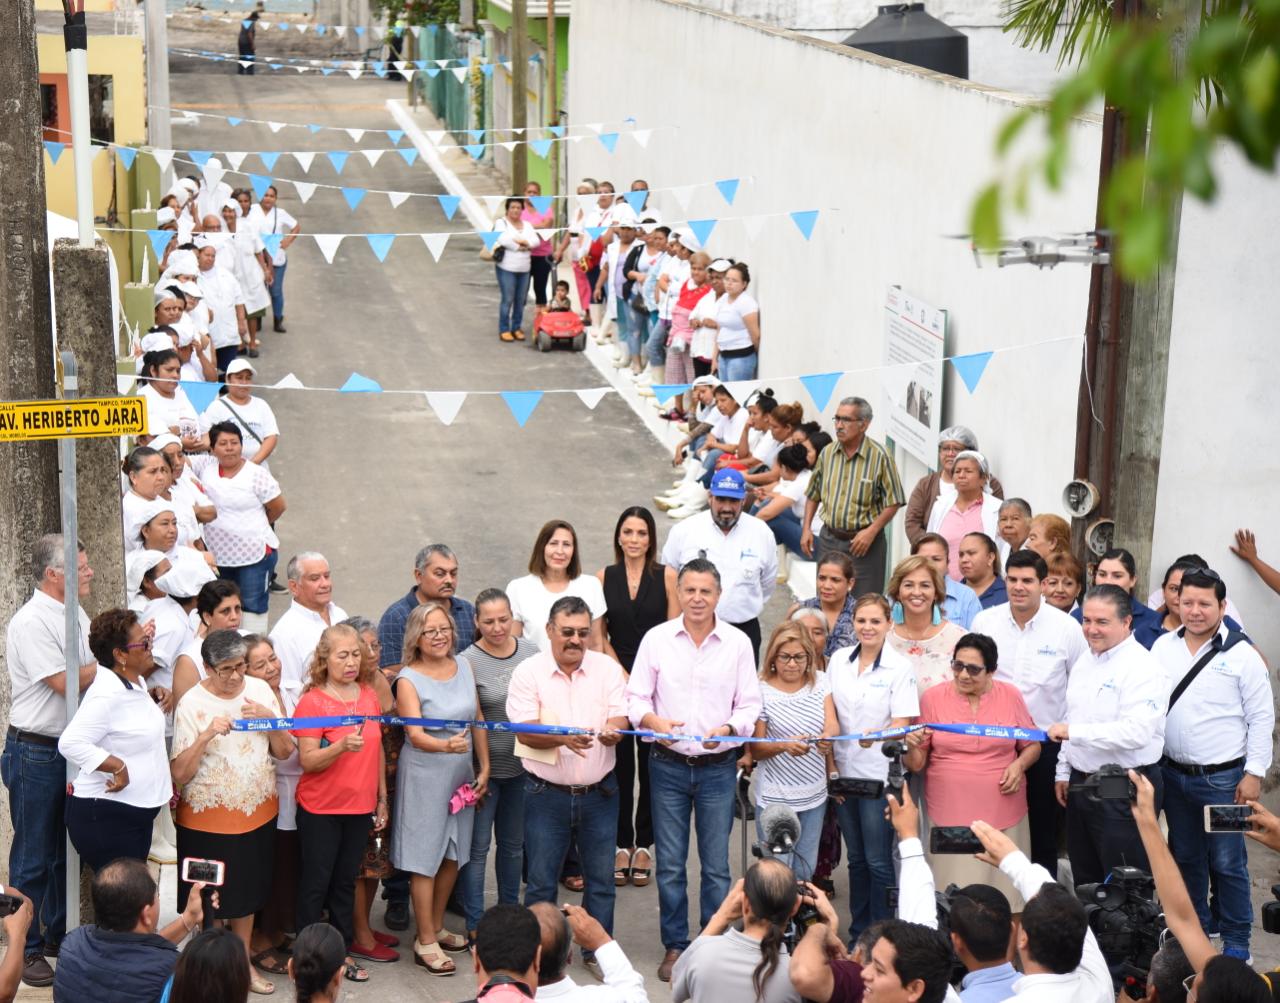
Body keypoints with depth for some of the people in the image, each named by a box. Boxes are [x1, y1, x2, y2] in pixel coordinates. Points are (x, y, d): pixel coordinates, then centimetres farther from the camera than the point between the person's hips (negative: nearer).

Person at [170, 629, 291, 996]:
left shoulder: (260, 690, 0)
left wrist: (270, 719, -15)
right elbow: (179, 774, -17)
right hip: (207, 818, -4)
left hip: (257, 811, 4)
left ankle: (243, 962, 32)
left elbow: (285, 751, 2)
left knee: (247, 889, 17)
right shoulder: (192, 703, -13)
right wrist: (206, 735, -30)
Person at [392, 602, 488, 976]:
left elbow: (478, 720, 9)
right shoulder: (408, 679, -13)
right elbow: (415, 735, -23)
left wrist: (484, 768, 7)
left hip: (462, 773, 6)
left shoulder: (463, 666, 3)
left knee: (453, 854, 14)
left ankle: (437, 928, 30)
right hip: (425, 775, -6)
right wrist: (446, 745, -41)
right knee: (425, 857, 1)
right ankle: (425, 943, 9)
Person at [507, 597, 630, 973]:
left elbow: (620, 720, -5)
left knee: (601, 878, 8)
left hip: (599, 793, 2)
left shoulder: (608, 669, 2)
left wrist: (610, 731, -30)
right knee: (541, 881, 5)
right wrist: (563, 737, -31)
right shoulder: (528, 672, -5)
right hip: (546, 795, -2)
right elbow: (526, 731, -13)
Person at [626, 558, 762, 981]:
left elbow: (749, 704, 1)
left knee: (716, 865, 4)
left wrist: (728, 728, -19)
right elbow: (636, 697, 1)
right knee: (670, 864, 6)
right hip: (668, 766, 0)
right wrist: (654, 721, -19)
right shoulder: (657, 639, 0)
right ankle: (674, 947, 19)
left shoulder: (738, 642, 0)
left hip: (718, 767, 0)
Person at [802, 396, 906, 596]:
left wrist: (871, 531, -16)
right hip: (829, 538, 5)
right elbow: (813, 494, 16)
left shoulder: (880, 457, -10)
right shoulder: (827, 453, 5)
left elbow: (893, 502, -8)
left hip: (864, 542, -5)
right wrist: (806, 528, 8)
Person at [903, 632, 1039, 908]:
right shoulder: (932, 697, 1)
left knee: (1004, 890, 4)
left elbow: (1032, 744, 15)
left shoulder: (1010, 695, 4)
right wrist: (913, 747, -19)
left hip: (1003, 812, 1)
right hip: (949, 814, -1)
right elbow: (916, 765, 3)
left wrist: (1019, 765, -6)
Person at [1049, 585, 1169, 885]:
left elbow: (1138, 732, -29)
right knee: (1086, 881, 19)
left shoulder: (1141, 668, -18)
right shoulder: (1084, 660, 10)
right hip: (1081, 784, 8)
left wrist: (1074, 732, -29)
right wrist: (1064, 772, 16)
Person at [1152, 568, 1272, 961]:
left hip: (1222, 778, -5)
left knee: (1227, 863, 1)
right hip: (1173, 773, 5)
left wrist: (1254, 774, -10)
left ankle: (1236, 940, 13)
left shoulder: (1242, 655, -10)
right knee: (1185, 857, 17)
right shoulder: (1163, 647, 4)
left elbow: (1261, 718, -7)